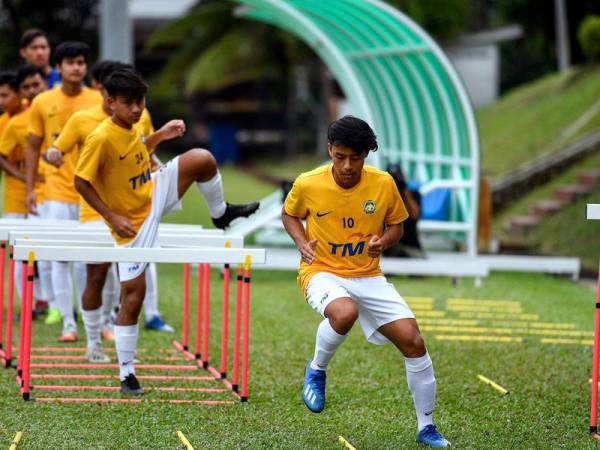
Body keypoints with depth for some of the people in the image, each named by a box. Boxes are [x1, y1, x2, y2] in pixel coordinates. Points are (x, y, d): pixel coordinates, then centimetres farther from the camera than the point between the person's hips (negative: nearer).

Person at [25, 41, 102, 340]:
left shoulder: (98, 101, 0)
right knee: (60, 259, -1)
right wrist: (30, 189, 4)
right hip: (58, 194, 1)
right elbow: (33, 148, 9)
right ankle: (68, 324, 6)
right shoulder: (42, 103, 2)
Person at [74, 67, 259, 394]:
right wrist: (112, 216, -23)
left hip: (155, 196, 7)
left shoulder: (132, 130, 1)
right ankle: (126, 374, 6)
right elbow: (81, 181, -21)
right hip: (133, 222, -7)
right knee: (133, 295, -5)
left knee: (202, 158, -8)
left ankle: (220, 213, 18)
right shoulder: (101, 138, -24)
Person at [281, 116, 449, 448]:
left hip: (368, 276, 3)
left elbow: (396, 225, 9)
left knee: (414, 343, -7)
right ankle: (316, 371, -6)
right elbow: (289, 214, 10)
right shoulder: (307, 185, -11)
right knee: (345, 313, -39)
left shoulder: (383, 184, -8)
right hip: (322, 272, -3)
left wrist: (383, 241, -14)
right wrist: (302, 242, -9)